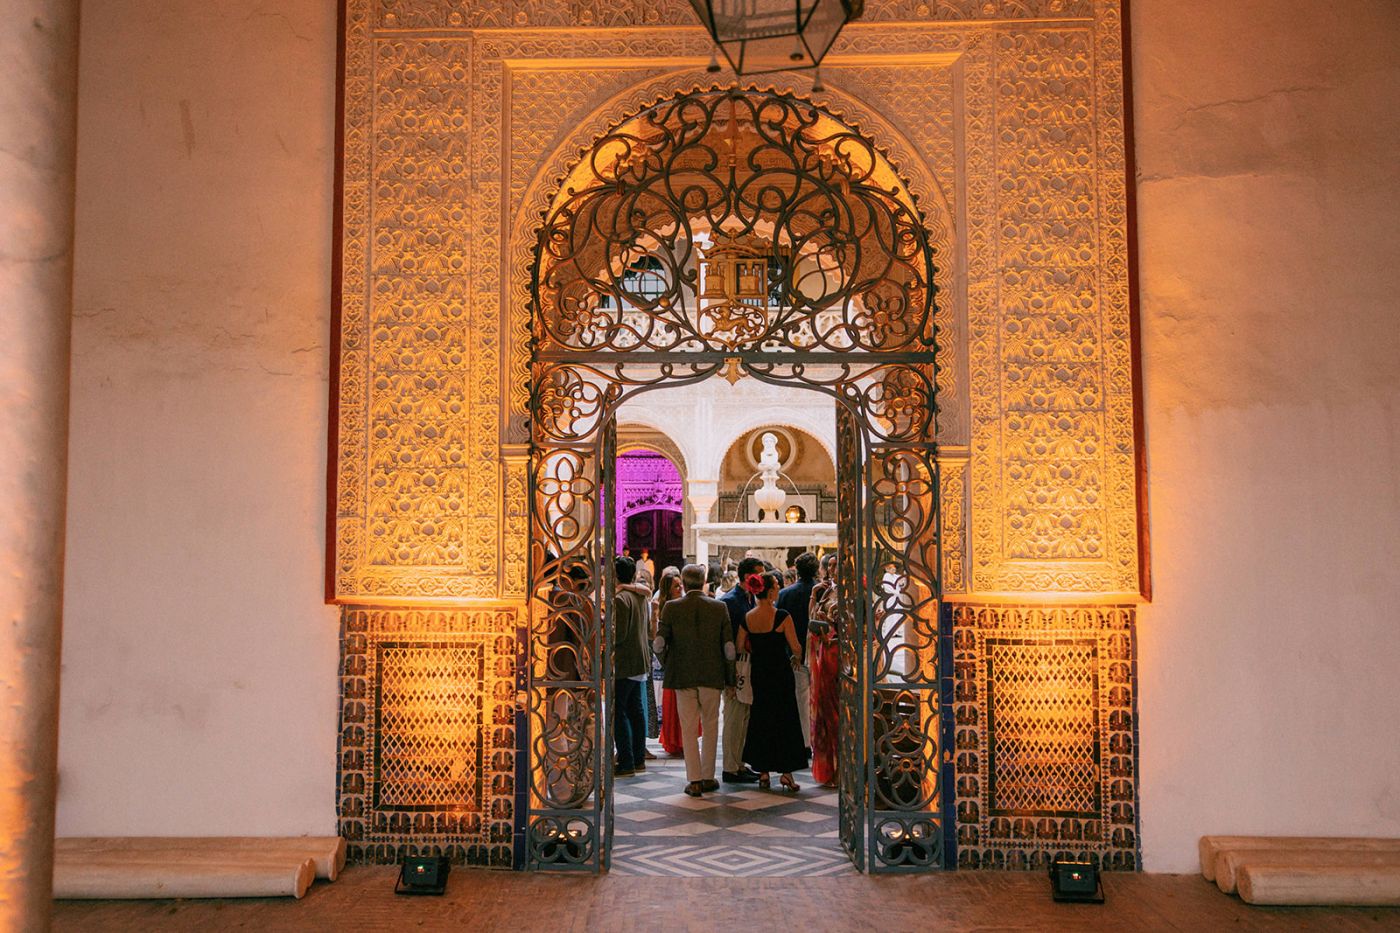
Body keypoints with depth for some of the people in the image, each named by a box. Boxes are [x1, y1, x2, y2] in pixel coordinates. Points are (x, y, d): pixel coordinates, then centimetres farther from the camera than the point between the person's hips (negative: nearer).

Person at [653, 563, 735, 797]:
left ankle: (694, 780, 5)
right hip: (712, 676, 1)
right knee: (710, 727, 14)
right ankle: (708, 777, 19)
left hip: (683, 676, -1)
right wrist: (730, 679, 5)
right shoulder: (719, 607, -3)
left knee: (689, 729, 6)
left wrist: (667, 664, 10)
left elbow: (658, 644, -9)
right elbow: (729, 646, -3)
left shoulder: (671, 607, -7)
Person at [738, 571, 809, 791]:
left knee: (760, 719, 13)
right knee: (785, 720, 4)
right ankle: (786, 772, 3)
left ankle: (763, 772, 16)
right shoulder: (781, 617, -15)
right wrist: (796, 658, 10)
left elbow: (740, 647, 4)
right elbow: (796, 648, -11)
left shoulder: (747, 618, -1)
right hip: (780, 673, -5)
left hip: (758, 673, 5)